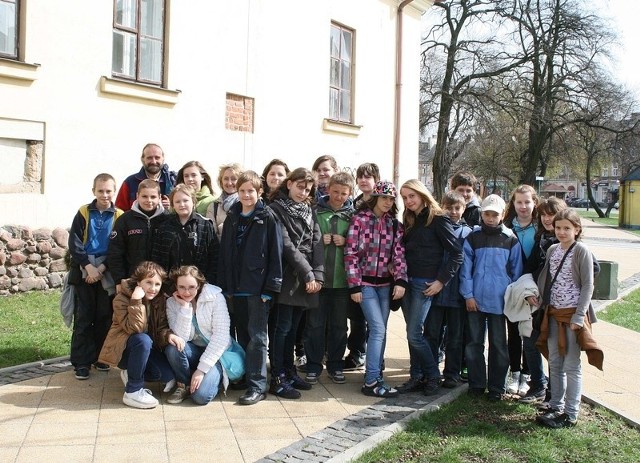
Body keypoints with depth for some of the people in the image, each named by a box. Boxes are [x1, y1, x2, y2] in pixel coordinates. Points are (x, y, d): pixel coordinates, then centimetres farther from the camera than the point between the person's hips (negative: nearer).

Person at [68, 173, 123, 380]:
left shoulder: (119, 216, 0)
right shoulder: (83, 213, 2)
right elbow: (74, 243, -3)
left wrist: (102, 268, -13)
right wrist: (88, 266, -14)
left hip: (107, 274, 0)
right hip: (84, 271, 0)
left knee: (105, 316, 6)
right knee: (83, 318, 2)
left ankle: (99, 356, 20)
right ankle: (81, 361, 7)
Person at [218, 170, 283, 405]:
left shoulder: (267, 218, -5)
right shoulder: (231, 218, 10)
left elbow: (275, 253, -8)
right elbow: (225, 252, 12)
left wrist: (270, 287, -13)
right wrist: (224, 285, 6)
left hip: (258, 286, -5)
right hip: (236, 286, 5)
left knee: (257, 335, -3)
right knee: (242, 333, 14)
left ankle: (257, 384, 1)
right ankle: (244, 375, 25)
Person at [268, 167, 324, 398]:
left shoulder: (309, 211, 15)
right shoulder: (276, 209, -4)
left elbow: (316, 243, 6)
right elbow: (286, 245, -12)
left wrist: (318, 274, -6)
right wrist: (307, 273, -15)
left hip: (307, 280, 6)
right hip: (288, 277, -6)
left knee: (293, 327, 12)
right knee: (283, 327, -4)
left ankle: (289, 372, 21)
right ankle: (278, 379, 1)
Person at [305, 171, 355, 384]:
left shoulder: (353, 214, 3)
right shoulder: (315, 211, -1)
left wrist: (346, 242, -9)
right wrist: (319, 240, -13)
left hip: (342, 278, 1)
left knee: (339, 325, 11)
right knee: (315, 323, 6)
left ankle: (335, 365, 24)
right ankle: (313, 366, 19)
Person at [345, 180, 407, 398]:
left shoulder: (395, 224, 8)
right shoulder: (360, 220, -7)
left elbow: (399, 254, 3)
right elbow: (351, 254, -9)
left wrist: (400, 281, -10)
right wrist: (354, 286, -12)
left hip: (385, 283, 5)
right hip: (366, 282, -5)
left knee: (380, 330, 9)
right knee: (378, 329, -12)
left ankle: (375, 372, 20)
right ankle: (371, 381, -9)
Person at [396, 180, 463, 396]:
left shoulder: (438, 220, -8)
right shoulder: (409, 221, 13)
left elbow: (457, 253, -11)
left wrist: (441, 280, -13)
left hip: (426, 283, -7)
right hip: (407, 281, 7)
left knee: (414, 334, -8)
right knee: (413, 333, 8)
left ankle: (433, 376, 9)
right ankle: (416, 376, 17)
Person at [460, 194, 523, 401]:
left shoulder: (511, 240, 0)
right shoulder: (472, 238, 1)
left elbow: (516, 271, 4)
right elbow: (466, 268, 0)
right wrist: (468, 295, -6)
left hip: (499, 301, -1)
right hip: (475, 299, 1)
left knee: (498, 344, 7)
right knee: (474, 343, 8)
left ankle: (496, 387, 18)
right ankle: (476, 383, 21)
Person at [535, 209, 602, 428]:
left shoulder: (581, 251, -10)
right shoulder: (552, 250, 8)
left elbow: (587, 286, -12)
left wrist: (579, 316, -17)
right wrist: (536, 295, 1)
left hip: (573, 314, -6)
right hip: (553, 313, 6)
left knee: (571, 366, 1)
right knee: (554, 364, 13)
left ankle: (571, 414, 9)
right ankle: (556, 407, 26)